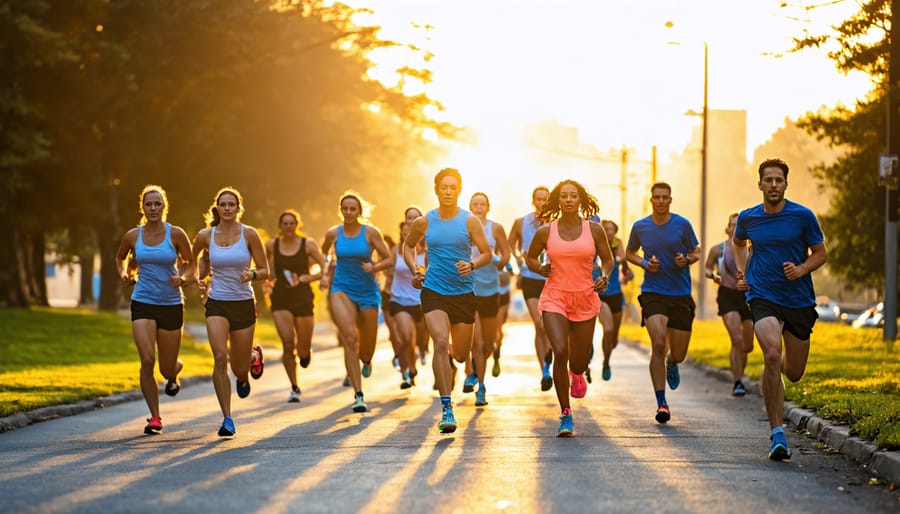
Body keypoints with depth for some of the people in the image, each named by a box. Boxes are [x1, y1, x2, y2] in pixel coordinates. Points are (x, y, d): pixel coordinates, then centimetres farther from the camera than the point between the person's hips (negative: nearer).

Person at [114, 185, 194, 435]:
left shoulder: (176, 234, -5)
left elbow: (189, 263, 6)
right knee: (147, 360, -16)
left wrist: (182, 278, -14)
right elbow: (120, 257, 21)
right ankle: (155, 417, -3)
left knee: (167, 367, 6)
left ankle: (173, 375, 47)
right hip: (143, 304, 1)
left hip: (171, 304, 0)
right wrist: (123, 274, 1)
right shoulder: (132, 236, 0)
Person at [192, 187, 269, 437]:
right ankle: (227, 419, -12)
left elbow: (265, 271, -2)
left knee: (239, 369, 7)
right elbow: (195, 258, 21)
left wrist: (252, 274, -22)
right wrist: (200, 277, 4)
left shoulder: (249, 234, -6)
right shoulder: (205, 236, -2)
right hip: (217, 304, 0)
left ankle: (254, 354, 46)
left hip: (243, 304, 0)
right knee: (220, 358, -20)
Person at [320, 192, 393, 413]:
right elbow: (322, 254, 22)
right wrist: (324, 274, 7)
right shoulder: (333, 234, 1)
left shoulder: (371, 232, -5)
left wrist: (374, 267, -20)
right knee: (350, 338, -21)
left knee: (367, 345, 10)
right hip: (342, 290, 0)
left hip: (367, 291, 0)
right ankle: (358, 395, -22)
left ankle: (366, 361, 52)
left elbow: (389, 260, -1)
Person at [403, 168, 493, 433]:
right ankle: (446, 408, -21)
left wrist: (472, 265, -20)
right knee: (441, 342, -21)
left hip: (463, 292, 1)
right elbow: (408, 246, 19)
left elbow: (487, 253, 0)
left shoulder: (470, 221, -2)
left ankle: (449, 358, 50)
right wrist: (414, 270, 3)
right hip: (433, 291, -1)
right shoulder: (424, 222, 1)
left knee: (461, 354, 9)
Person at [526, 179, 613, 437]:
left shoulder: (594, 230, 0)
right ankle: (565, 415, -10)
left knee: (579, 361, 8)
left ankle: (576, 375, 51)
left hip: (585, 299, 1)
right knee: (560, 351, -20)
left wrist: (604, 277, -7)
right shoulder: (545, 232, 0)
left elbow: (607, 259, 11)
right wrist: (540, 268, -2)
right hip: (554, 297, -1)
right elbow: (530, 257, 16)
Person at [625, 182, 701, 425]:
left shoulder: (682, 225, -1)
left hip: (681, 295, 1)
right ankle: (661, 403, -14)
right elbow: (629, 253, 18)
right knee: (658, 344, -20)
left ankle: (671, 364, 45)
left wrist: (686, 260, -13)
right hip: (653, 293, -1)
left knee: (678, 354, 5)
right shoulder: (640, 227, 2)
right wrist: (645, 263, -2)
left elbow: (696, 252, 10)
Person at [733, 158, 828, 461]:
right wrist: (741, 272, 11)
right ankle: (777, 435, -23)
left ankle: (782, 364, 51)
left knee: (793, 373, 8)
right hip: (763, 297, -1)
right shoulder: (747, 218, 3)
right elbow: (738, 242, 25)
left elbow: (821, 253, 5)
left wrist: (801, 270, -14)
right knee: (772, 355, -26)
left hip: (799, 300, 1)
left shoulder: (802, 216, -5)